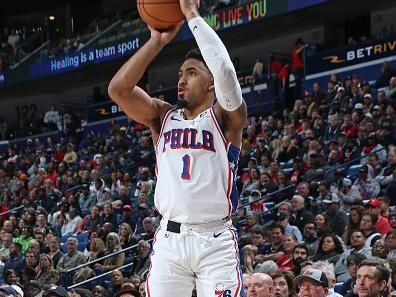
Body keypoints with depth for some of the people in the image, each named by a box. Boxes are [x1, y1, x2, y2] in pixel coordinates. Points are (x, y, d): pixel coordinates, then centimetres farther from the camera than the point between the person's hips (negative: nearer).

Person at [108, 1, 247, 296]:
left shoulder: (226, 118, 3)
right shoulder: (163, 117, 15)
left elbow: (226, 72, -17)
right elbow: (118, 89, 1)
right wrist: (158, 41, -1)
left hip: (215, 240, -4)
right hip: (170, 239, 4)